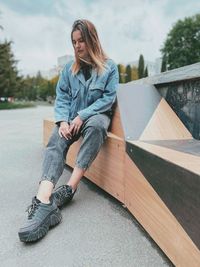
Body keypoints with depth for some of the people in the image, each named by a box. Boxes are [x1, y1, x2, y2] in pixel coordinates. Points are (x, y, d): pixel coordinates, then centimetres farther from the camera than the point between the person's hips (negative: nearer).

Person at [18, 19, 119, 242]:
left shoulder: (109, 66, 3)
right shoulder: (70, 67, 12)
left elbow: (108, 98, -6)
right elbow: (62, 96, 5)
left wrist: (83, 115, -17)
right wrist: (63, 120, -14)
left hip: (96, 115, -2)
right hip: (72, 117, 3)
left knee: (96, 126, -39)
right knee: (56, 141, -29)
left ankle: (69, 188, -37)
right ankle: (44, 200, -48)